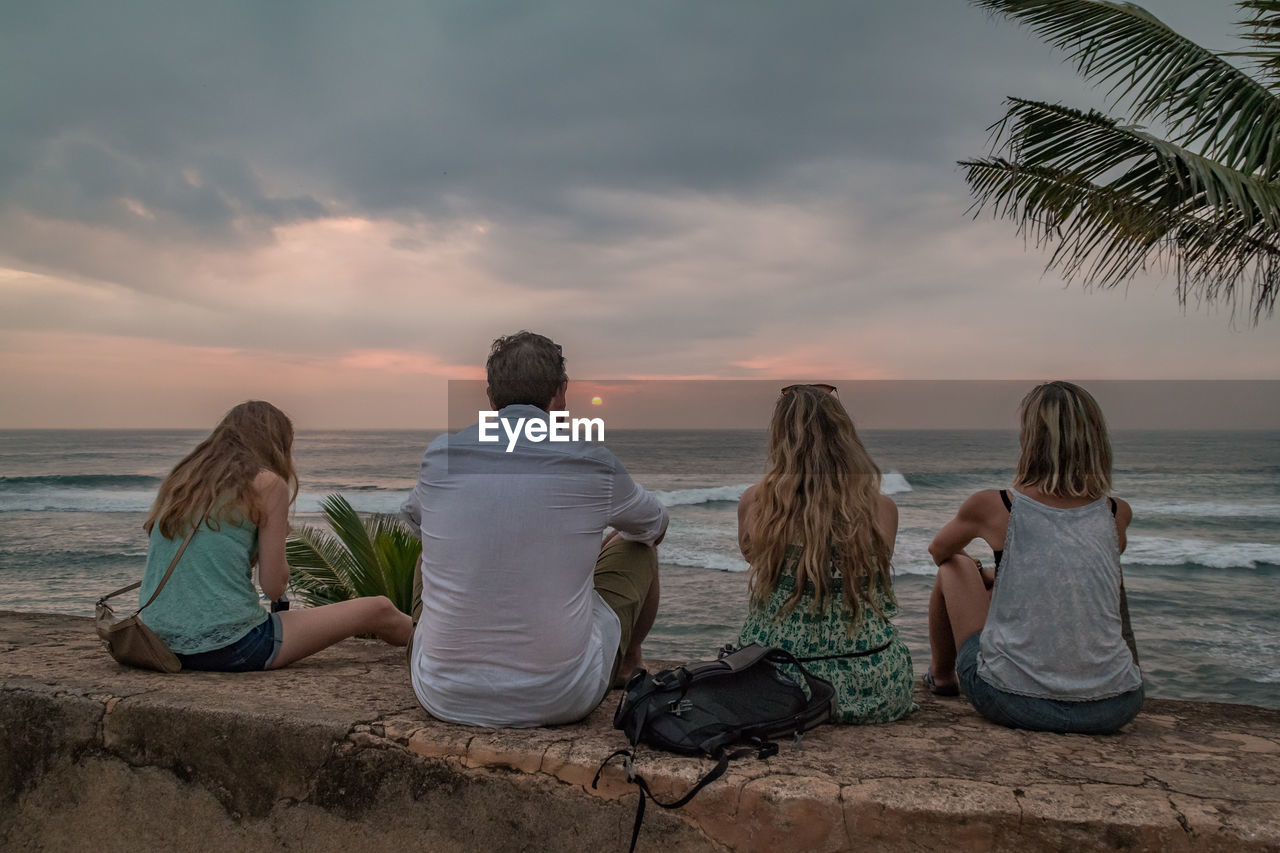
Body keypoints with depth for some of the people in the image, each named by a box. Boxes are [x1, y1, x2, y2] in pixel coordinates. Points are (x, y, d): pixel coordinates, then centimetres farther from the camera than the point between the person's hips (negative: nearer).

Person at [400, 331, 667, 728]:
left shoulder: (440, 455, -2)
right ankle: (626, 667, 50)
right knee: (638, 547, 21)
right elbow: (654, 524, 16)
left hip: (445, 697, 3)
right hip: (560, 700, -2)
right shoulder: (592, 463, -7)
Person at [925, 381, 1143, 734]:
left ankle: (941, 676, 45)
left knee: (955, 567, 21)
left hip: (1014, 702, -3)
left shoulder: (994, 507, -8)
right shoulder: (1117, 514, 1)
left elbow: (939, 551, 17)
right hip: (1112, 710, 3)